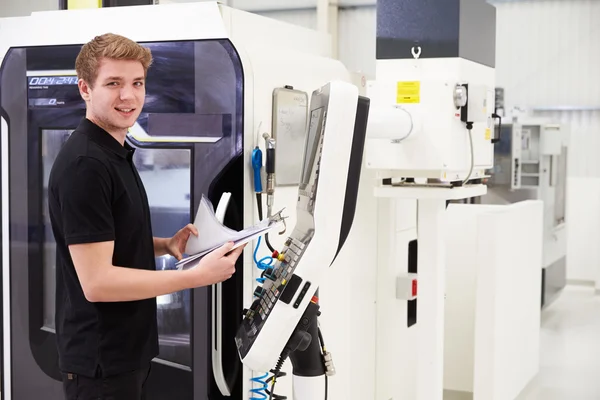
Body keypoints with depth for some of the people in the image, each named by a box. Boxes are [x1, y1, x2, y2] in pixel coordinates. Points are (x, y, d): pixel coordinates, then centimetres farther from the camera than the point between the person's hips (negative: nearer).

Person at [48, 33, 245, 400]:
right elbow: (96, 281, -25)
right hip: (102, 362, -9)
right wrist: (199, 275, -24)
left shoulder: (117, 153, 9)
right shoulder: (84, 164, -22)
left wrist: (166, 245, 2)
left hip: (127, 351, 9)